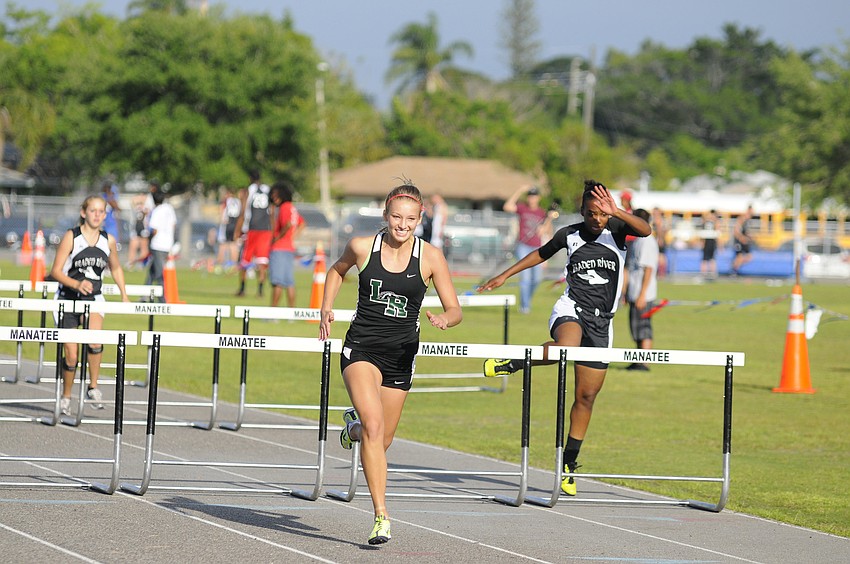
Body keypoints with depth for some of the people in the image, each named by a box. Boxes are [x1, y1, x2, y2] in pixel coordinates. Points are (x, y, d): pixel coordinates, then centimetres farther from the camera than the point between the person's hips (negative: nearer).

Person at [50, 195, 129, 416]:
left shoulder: (108, 240, 2)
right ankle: (66, 397, 23)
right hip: (68, 298, -1)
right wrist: (77, 284, -28)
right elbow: (56, 271, -12)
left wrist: (124, 295, 12)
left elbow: (116, 268, 20)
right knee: (71, 355, 0)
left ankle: (93, 387, -12)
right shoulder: (71, 237, -9)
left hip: (93, 298, 1)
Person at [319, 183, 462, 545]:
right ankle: (381, 516, -22)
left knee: (381, 441, 12)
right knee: (374, 427, -22)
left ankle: (354, 423, 50)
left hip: (401, 354, 2)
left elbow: (455, 310, -1)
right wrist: (326, 309, 8)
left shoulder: (430, 257, -5)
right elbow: (338, 270, 20)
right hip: (361, 348, -2)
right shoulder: (362, 247, -4)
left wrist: (444, 319, -23)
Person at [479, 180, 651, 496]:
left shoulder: (616, 230, -1)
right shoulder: (569, 235, 3)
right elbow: (542, 253, 22)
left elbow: (645, 230, -22)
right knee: (566, 346, -40)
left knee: (587, 396, 6)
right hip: (572, 308, -1)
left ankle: (569, 462, 19)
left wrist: (616, 212, -36)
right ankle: (510, 365, -19)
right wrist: (505, 275, 26)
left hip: (601, 321, 2)